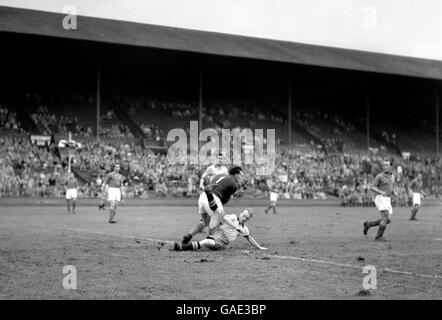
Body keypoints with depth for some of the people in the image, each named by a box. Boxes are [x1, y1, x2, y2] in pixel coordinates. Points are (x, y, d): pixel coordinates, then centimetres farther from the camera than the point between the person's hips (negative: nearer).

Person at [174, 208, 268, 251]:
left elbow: (249, 238, 33)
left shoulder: (244, 229, 19)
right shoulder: (233, 217, 6)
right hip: (215, 236, 0)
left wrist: (259, 247, 38)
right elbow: (225, 217, -15)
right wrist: (235, 227, -24)